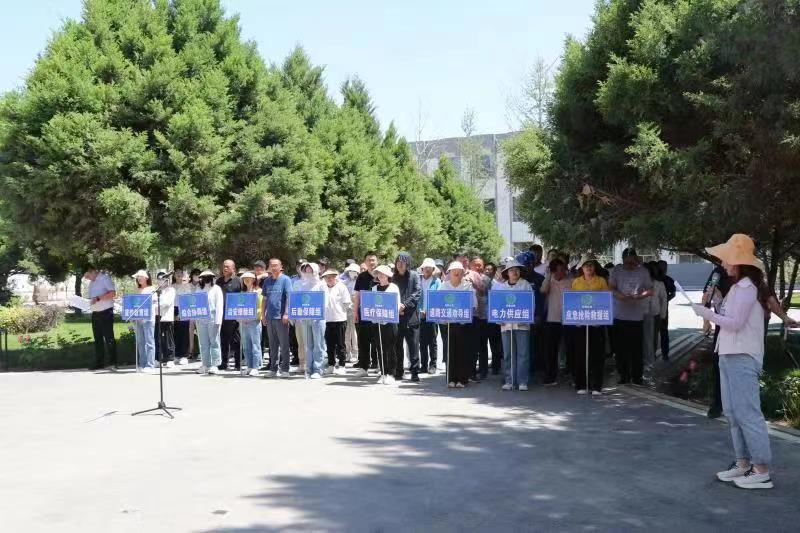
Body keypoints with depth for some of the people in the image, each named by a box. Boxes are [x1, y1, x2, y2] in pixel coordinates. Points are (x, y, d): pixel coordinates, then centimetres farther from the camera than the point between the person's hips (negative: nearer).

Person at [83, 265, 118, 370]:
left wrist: (98, 298, -22)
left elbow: (113, 293, -17)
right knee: (97, 338, 8)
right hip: (95, 313, 8)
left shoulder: (105, 278, -7)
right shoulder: (91, 283, 17)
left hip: (105, 311, -8)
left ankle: (112, 362, -5)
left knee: (109, 337, -6)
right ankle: (99, 362, 13)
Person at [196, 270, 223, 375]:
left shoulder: (216, 288, 3)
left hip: (213, 319, -4)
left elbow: (219, 305, -4)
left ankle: (215, 365, -1)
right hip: (201, 319, 4)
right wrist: (195, 320, 5)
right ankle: (205, 365, 9)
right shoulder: (199, 289, 15)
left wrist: (218, 321, -12)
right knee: (203, 343, 5)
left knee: (214, 342, -2)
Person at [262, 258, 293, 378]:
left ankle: (284, 369, 3)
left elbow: (288, 297, -7)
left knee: (284, 344, -1)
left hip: (281, 317, -5)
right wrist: (263, 314, 13)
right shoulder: (267, 281, 12)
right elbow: (265, 298, 17)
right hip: (270, 317, 5)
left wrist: (286, 313, -14)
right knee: (272, 345, 10)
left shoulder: (285, 279, -2)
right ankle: (273, 368, 16)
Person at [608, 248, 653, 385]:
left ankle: (637, 376, 12)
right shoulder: (617, 271, 4)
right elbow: (611, 288, 1)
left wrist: (638, 296, -17)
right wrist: (620, 296, -20)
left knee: (636, 348, 1)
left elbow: (650, 290, 3)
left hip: (637, 316, -1)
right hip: (619, 315, 1)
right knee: (620, 348, 5)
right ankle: (624, 375, 16)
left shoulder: (643, 271, 4)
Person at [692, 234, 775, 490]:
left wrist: (706, 313, -10)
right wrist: (711, 313, 7)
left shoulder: (746, 287, -14)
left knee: (747, 413, -8)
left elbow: (735, 323, -18)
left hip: (742, 358, -10)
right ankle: (743, 463, 20)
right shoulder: (739, 286, 15)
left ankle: (762, 471, -4)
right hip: (730, 356, 10)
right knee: (733, 412, 13)